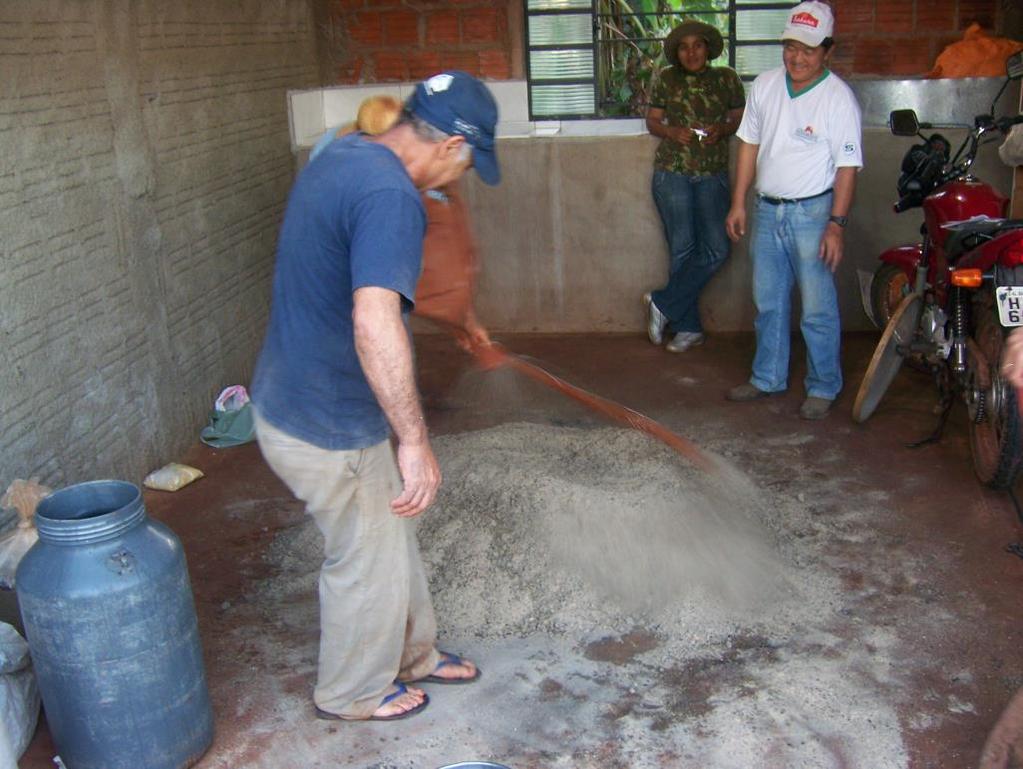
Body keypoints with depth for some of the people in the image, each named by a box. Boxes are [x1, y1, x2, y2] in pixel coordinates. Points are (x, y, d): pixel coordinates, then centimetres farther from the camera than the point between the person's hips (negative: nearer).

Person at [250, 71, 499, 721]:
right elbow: (376, 324, -40)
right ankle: (352, 692, 37)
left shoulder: (342, 154, 5)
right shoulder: (390, 197, -27)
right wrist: (415, 441, -37)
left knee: (391, 535, 25)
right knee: (369, 560, 13)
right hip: (325, 428, -9)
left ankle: (413, 652, 45)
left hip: (290, 396, 9)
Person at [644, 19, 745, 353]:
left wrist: (723, 129, -11)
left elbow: (742, 120, 10)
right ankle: (688, 327, 9)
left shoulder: (726, 79, 6)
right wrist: (673, 131, -11)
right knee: (682, 248, -1)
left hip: (713, 175, 1)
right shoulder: (667, 79, 5)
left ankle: (662, 303, 2)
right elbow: (652, 121, 9)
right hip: (672, 172, -1)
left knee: (716, 249, -10)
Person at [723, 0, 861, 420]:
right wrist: (738, 202, 9)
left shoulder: (838, 97, -11)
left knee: (818, 309, 0)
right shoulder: (764, 85, 4)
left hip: (813, 212, -5)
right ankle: (768, 377, 30)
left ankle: (823, 388, 14)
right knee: (768, 303, 15)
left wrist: (837, 224, -17)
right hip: (768, 210, 6)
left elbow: (847, 166, -12)